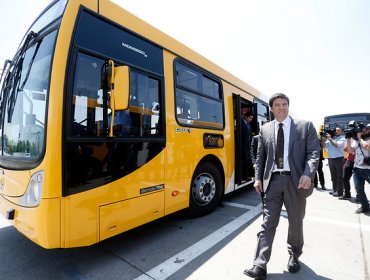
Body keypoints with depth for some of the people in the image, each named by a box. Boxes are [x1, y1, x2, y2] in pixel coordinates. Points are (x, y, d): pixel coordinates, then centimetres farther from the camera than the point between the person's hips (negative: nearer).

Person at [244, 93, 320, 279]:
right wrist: (258, 178, 0)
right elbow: (260, 156, 8)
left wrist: (308, 174, -20)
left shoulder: (306, 126, 3)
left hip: (296, 180, 0)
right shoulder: (265, 129, 8)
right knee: (268, 223, 2)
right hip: (272, 180, 1)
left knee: (296, 222, 16)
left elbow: (314, 152, -4)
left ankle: (294, 255, 42)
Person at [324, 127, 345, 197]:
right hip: (331, 159, 5)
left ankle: (339, 192, 5)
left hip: (339, 159, -5)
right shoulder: (330, 137, 12)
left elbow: (337, 145, -18)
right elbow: (325, 147, 9)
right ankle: (334, 190, 22)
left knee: (339, 176, 0)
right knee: (333, 176, 12)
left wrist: (330, 138, -12)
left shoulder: (342, 138, 0)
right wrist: (324, 139, -3)